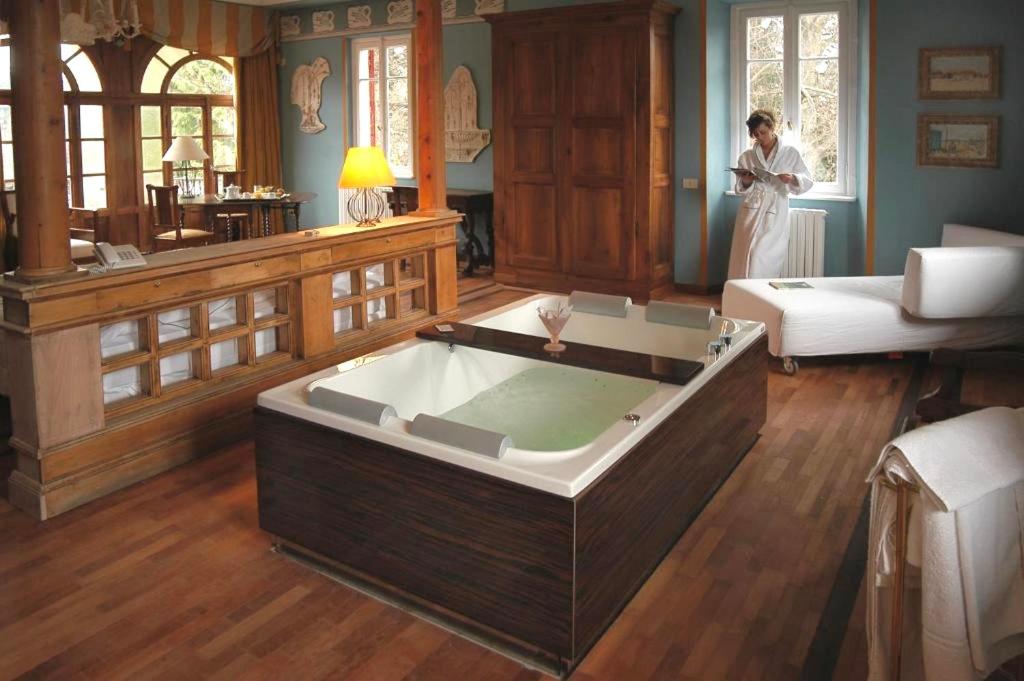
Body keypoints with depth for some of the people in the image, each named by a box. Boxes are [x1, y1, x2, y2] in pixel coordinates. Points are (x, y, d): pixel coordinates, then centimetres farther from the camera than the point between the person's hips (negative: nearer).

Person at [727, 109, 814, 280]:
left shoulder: (790, 153, 5)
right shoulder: (746, 156, 10)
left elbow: (808, 181, 4)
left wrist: (792, 178, -16)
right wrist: (745, 182, -10)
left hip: (775, 215, -2)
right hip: (751, 212, 2)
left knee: (767, 261, -10)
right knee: (745, 258, -4)